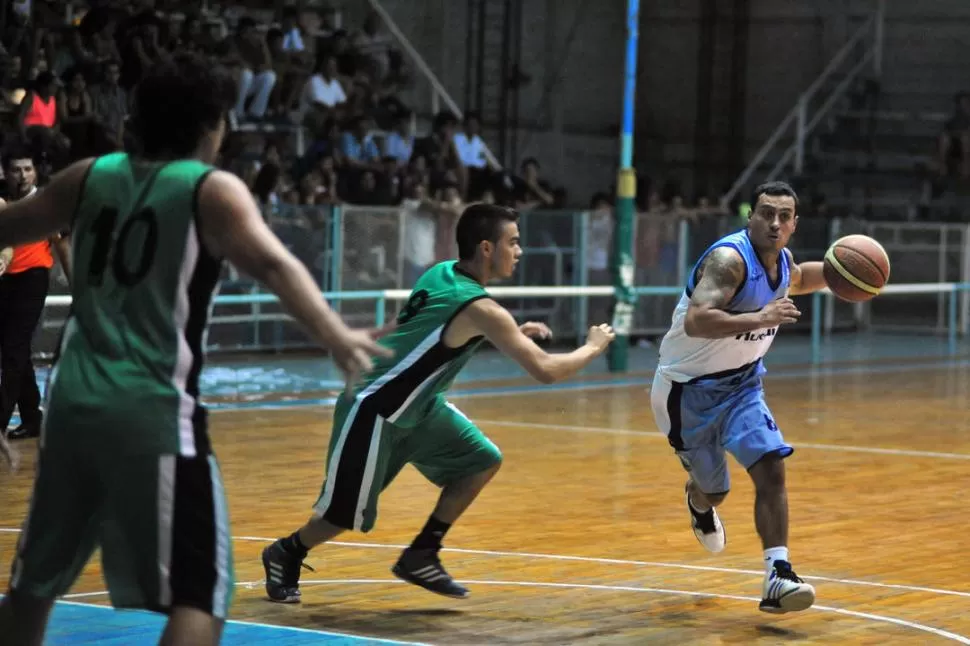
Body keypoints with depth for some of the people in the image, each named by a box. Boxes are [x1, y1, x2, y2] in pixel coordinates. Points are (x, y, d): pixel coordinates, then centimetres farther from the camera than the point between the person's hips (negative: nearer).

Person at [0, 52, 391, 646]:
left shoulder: (92, 176, 13)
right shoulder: (212, 190, -3)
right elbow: (273, 265, -21)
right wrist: (336, 337, -33)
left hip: (74, 400, 6)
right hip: (153, 410, -6)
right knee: (199, 595, -5)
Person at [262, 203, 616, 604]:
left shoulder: (441, 273, -3)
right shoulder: (479, 309, -27)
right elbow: (545, 370, -26)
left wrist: (515, 333, 7)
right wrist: (594, 347, -9)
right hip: (373, 411, -9)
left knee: (483, 462, 3)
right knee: (349, 515, 1)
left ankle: (421, 557, 11)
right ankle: (286, 555, 28)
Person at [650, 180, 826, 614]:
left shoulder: (781, 260, -2)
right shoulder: (729, 258, -28)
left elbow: (794, 281, 25)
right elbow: (696, 321, -42)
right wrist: (761, 318, -50)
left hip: (740, 384, 6)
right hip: (688, 388, -6)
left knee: (772, 467, -16)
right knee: (713, 490, 12)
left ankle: (778, 578, -19)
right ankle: (699, 503, 51)